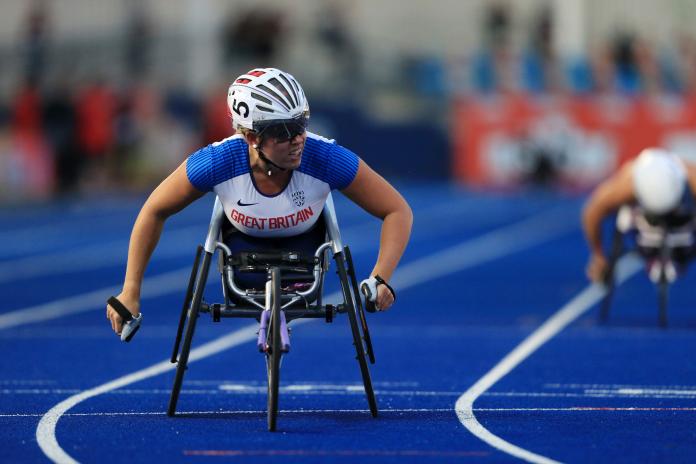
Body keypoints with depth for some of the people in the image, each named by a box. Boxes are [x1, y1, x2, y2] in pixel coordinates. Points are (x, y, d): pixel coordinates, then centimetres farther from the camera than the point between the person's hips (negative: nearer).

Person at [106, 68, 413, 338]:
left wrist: (381, 279, -44)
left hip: (305, 245, 0)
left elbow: (398, 211, -30)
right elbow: (154, 212, -23)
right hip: (242, 245, 0)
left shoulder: (327, 159, -41)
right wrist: (130, 291, -21)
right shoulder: (216, 163, -40)